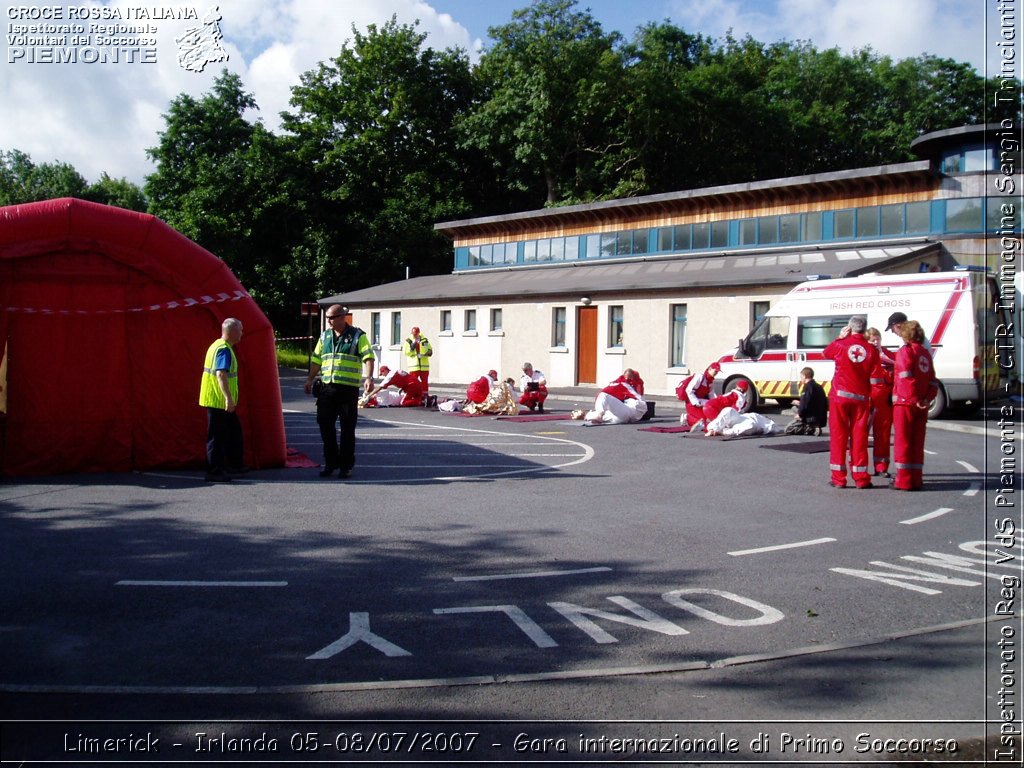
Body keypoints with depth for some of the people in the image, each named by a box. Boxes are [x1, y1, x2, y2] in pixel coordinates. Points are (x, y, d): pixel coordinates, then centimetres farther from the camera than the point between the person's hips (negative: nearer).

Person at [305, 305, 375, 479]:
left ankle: (346, 465, 9)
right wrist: (310, 379, 16)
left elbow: (368, 357, -10)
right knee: (325, 425, 4)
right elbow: (317, 360, 21)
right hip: (327, 388, 5)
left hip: (349, 388, -5)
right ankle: (331, 462, 16)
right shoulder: (325, 336, 15)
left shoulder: (358, 336, -1)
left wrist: (368, 377, -23)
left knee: (347, 428, 1)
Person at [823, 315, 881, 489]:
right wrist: (872, 404, 6)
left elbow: (826, 353, 16)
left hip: (840, 397, -1)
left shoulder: (841, 345, -7)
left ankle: (839, 478, 4)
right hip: (861, 398, 2)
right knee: (859, 437, 6)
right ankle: (861, 478, 9)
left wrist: (840, 337, 17)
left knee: (838, 436, 3)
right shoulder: (872, 350, -1)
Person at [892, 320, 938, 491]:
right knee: (917, 443, 11)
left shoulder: (905, 351, -8)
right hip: (921, 406, 7)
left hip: (906, 404, -7)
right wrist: (927, 399, 1)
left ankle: (904, 481, 1)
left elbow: (907, 378, -20)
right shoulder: (925, 353, 14)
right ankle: (916, 480, 15)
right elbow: (933, 382, 10)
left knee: (903, 443, -1)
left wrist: (914, 399, -16)